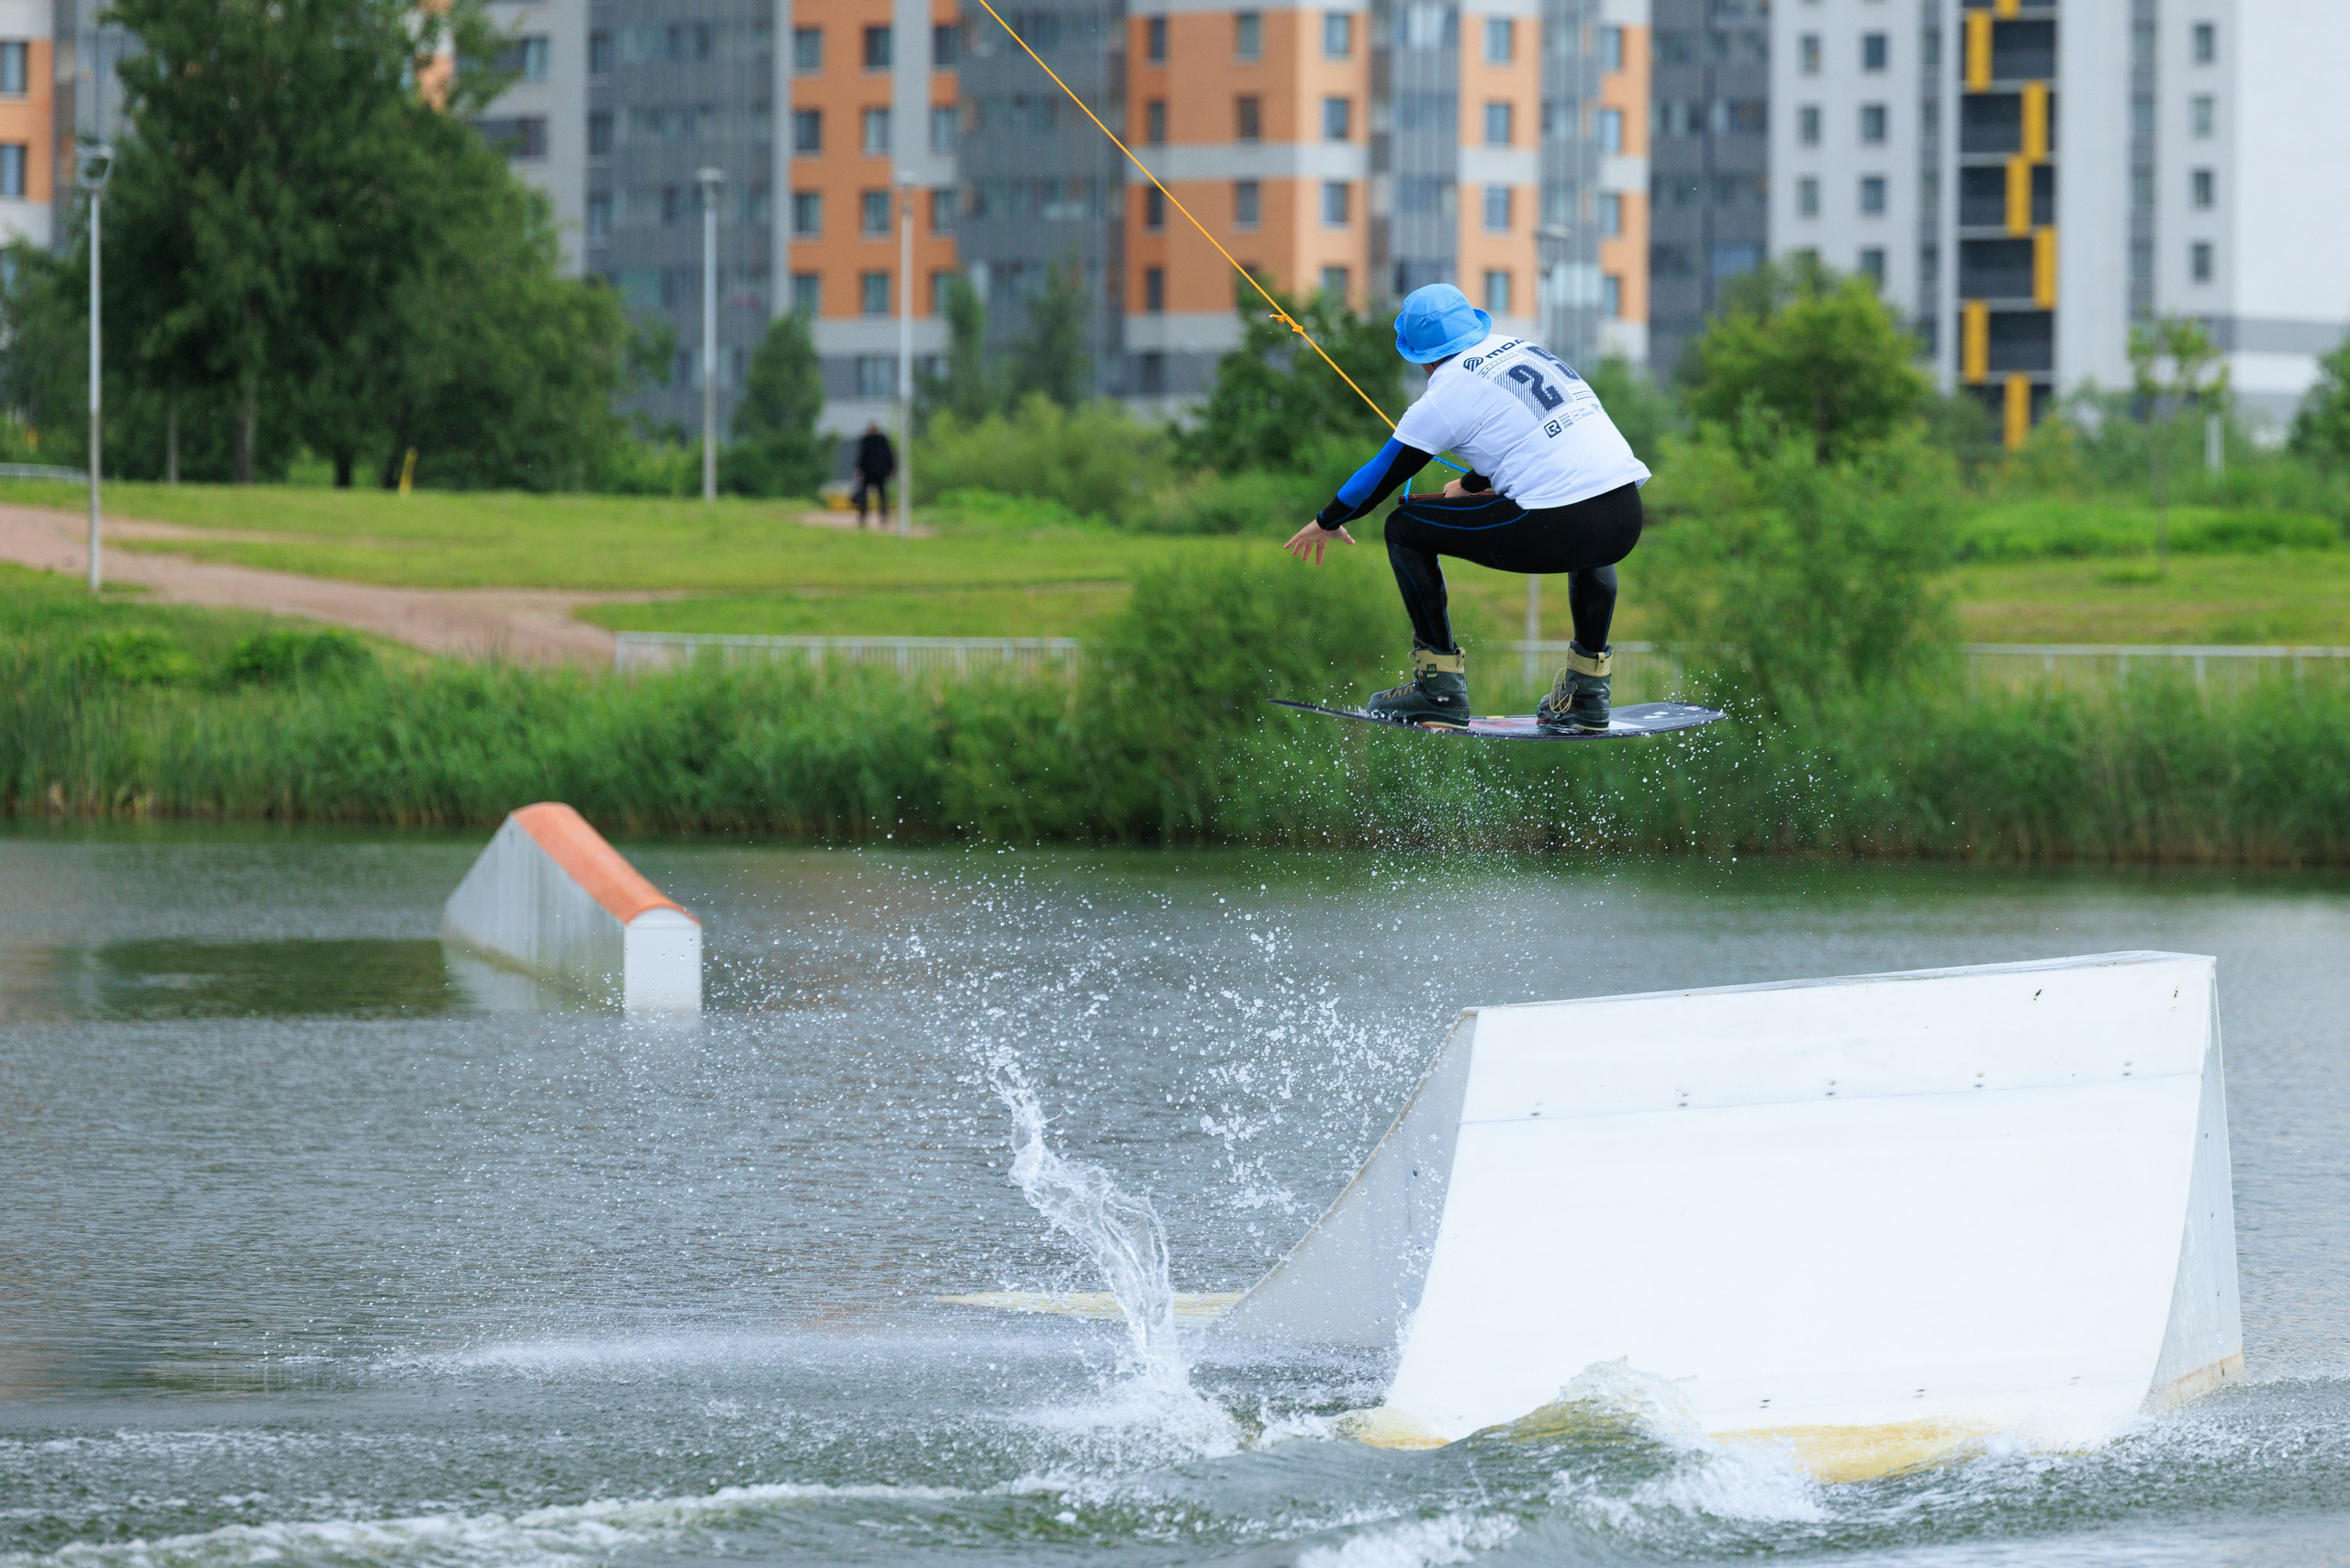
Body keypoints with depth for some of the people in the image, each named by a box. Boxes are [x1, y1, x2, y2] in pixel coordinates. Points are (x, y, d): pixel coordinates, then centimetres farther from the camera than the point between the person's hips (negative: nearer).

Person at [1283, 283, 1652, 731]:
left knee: (1405, 528, 8)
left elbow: (1382, 474, 12)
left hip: (1551, 532, -6)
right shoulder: (1526, 349, 19)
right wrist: (1471, 485, 55)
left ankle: (1440, 687, 9)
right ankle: (1587, 690, 36)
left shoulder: (1445, 395, 0)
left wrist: (1327, 522, 31)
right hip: (1628, 520, 6)